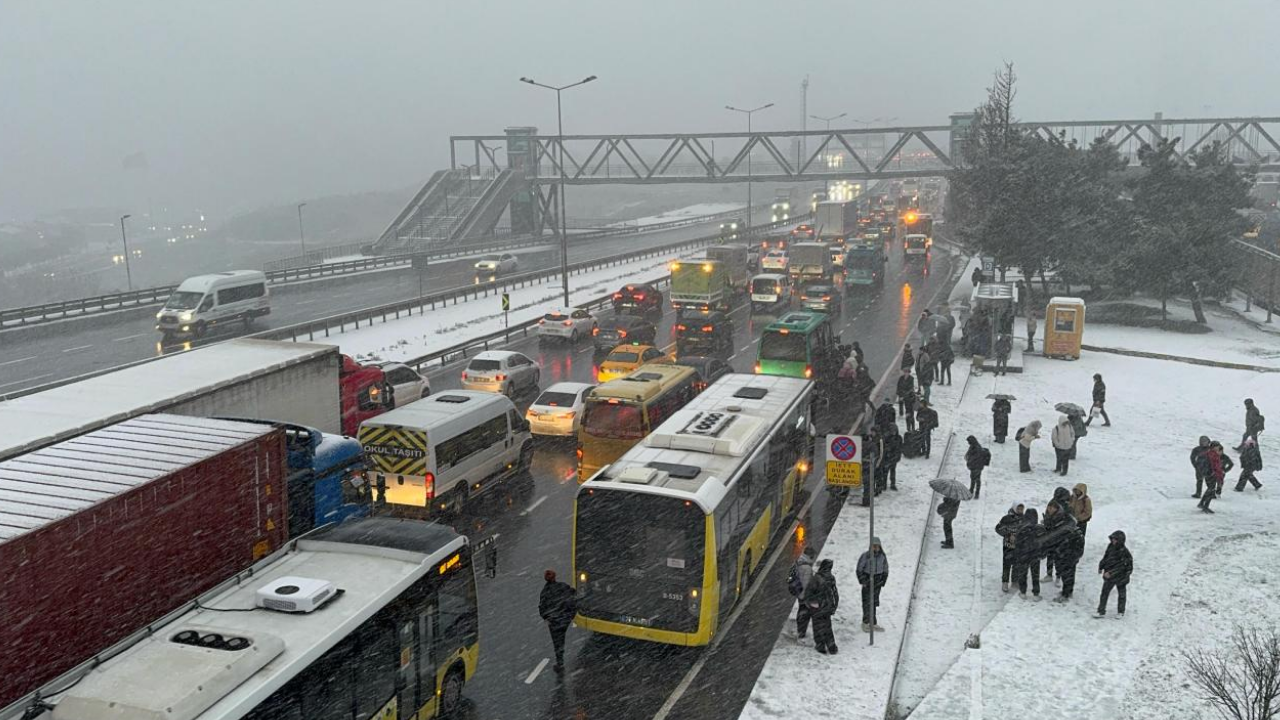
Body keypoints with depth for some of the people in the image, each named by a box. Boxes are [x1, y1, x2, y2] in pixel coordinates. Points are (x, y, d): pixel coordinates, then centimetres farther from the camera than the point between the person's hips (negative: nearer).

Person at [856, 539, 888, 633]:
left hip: (877, 583, 4)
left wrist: (882, 582, 6)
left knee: (874, 603, 9)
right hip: (867, 582, -4)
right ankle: (866, 623, 6)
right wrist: (862, 581, -9)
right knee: (867, 602, -5)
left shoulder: (882, 557, 2)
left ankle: (873, 624, 17)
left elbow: (885, 570, 13)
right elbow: (859, 569, -6)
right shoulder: (865, 556, -13)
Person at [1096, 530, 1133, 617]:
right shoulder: (1111, 547, -3)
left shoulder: (1124, 552, -24)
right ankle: (1101, 611, 9)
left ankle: (1121, 612, 31)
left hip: (1120, 576, -5)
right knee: (1104, 593, 4)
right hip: (1109, 575, 5)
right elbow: (1105, 558, 11)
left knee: (1121, 594, 15)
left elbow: (1120, 566, -26)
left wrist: (1111, 573, -29)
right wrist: (1101, 567, 7)